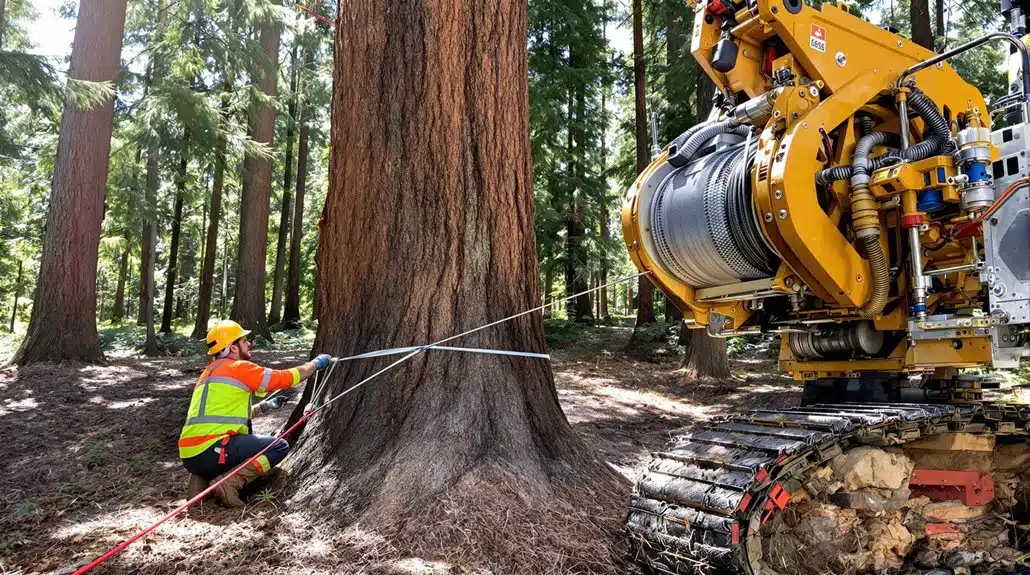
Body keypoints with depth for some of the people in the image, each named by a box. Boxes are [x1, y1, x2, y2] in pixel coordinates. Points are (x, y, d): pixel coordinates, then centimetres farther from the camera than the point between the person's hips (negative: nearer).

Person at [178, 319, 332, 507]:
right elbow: (288, 377, -1)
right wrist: (317, 363, 14)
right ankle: (230, 484, -14)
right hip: (210, 452, -9)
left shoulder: (209, 373, 21)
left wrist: (266, 406, 25)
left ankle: (200, 480, 14)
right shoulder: (239, 367, -5)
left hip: (189, 456, 9)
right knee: (280, 447, 0)